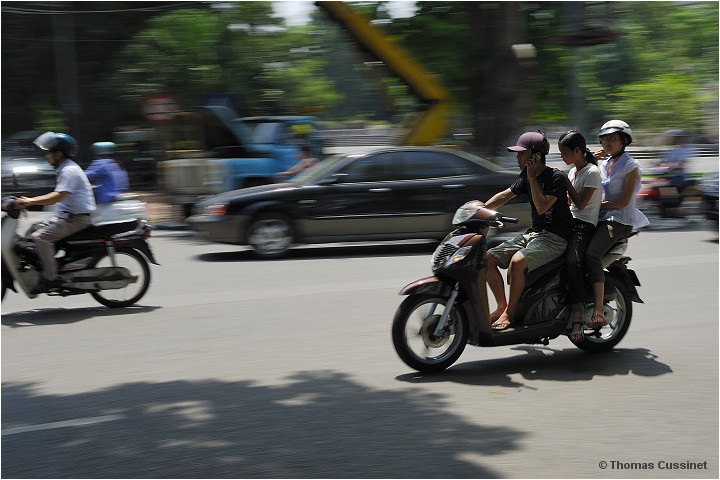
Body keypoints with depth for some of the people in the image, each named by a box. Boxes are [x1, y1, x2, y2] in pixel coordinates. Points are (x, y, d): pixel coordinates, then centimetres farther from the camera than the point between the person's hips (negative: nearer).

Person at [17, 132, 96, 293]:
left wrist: (31, 201, -26)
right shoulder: (65, 169, 17)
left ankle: (50, 278, -20)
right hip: (66, 215, 11)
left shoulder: (70, 170, -16)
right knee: (32, 231, 10)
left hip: (77, 218, -11)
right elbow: (57, 195, 23)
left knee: (41, 237, -23)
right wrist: (30, 200, 16)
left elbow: (58, 196, -27)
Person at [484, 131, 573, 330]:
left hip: (555, 237, -8)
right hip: (533, 233, 8)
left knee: (517, 261, -32)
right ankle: (501, 306, 1)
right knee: (489, 258, -6)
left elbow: (542, 207, -22)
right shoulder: (525, 176, 10)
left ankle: (510, 313, -18)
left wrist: (532, 178, -19)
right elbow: (504, 196, 11)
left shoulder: (556, 177, -13)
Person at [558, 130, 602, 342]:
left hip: (585, 225, -9)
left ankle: (577, 317, -36)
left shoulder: (592, 172, -7)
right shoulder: (573, 171, 19)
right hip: (570, 221, 9)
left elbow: (581, 203, -14)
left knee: (573, 261, -32)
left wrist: (565, 181, -10)